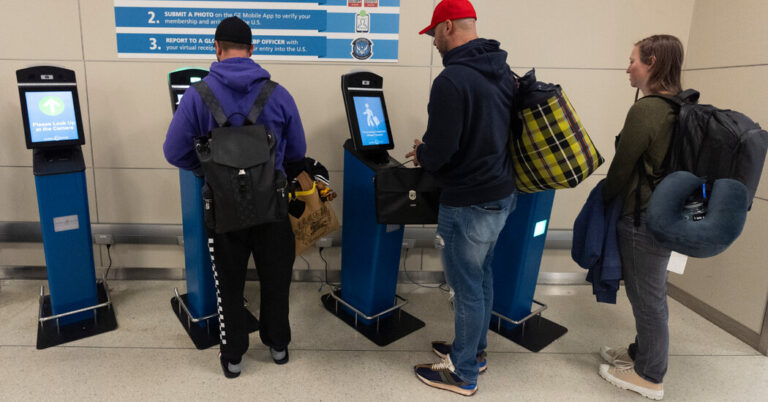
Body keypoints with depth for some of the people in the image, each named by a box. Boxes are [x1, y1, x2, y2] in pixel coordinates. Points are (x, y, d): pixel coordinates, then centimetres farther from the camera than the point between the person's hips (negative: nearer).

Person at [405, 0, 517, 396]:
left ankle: (463, 374, 24)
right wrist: (430, 151, 14)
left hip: (470, 202, -9)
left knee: (467, 285, 5)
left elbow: (439, 151, -22)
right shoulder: (503, 71, 8)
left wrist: (421, 153, 2)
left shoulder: (451, 79, -21)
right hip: (501, 192, 9)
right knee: (481, 274, 21)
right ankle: (474, 349, 40)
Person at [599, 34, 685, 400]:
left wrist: (605, 199, 4)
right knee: (648, 293, 22)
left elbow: (622, 167, -14)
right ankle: (642, 352, 40)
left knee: (647, 297, 5)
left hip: (643, 217, -9)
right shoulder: (679, 108, 7)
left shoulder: (646, 109, -20)